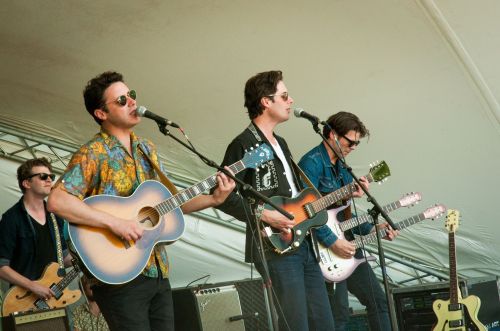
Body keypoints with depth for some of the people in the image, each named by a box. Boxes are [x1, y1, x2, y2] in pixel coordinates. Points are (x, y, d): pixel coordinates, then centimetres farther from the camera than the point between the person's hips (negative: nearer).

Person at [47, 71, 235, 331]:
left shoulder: (146, 149, 13)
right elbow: (57, 201, -23)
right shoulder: (93, 153, -10)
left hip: (158, 272, 7)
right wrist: (115, 223, -27)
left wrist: (213, 199, 4)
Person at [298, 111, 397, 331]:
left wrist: (373, 230, 9)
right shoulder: (312, 163, -13)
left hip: (347, 246, 10)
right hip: (324, 249, -9)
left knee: (378, 300, 13)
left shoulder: (341, 167, 16)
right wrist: (333, 242, -23)